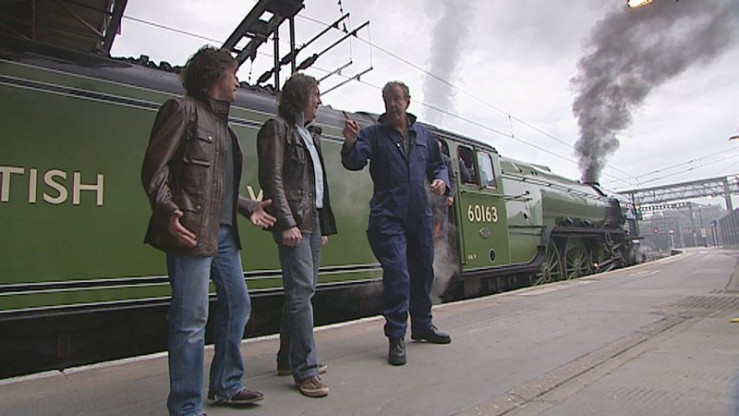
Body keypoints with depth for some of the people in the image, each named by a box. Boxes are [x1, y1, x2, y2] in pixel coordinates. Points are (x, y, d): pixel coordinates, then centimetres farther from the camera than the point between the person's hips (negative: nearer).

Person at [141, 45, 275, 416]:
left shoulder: (222, 123, 22)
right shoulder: (184, 110, -3)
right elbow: (154, 167, -11)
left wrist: (249, 207, 18)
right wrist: (167, 211, -24)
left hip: (224, 233, 10)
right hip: (192, 232, -9)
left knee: (238, 306, 15)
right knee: (191, 319, -3)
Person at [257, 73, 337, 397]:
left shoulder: (310, 134, 22)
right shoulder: (277, 128, -2)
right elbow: (272, 178, -12)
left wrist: (324, 226, 16)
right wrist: (287, 223, -19)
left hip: (313, 221, 9)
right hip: (294, 221, -9)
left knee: (302, 290, 11)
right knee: (302, 289, -11)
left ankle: (288, 358, 23)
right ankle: (305, 370, -3)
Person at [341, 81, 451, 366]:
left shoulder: (423, 134, 13)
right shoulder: (374, 133, 0)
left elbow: (437, 164, 21)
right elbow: (355, 162, -15)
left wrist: (441, 180, -1)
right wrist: (351, 142, -35)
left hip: (420, 217, 6)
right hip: (388, 217, -5)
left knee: (423, 272, 16)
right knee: (397, 275, -12)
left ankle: (422, 326, 35)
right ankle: (396, 338, 1)